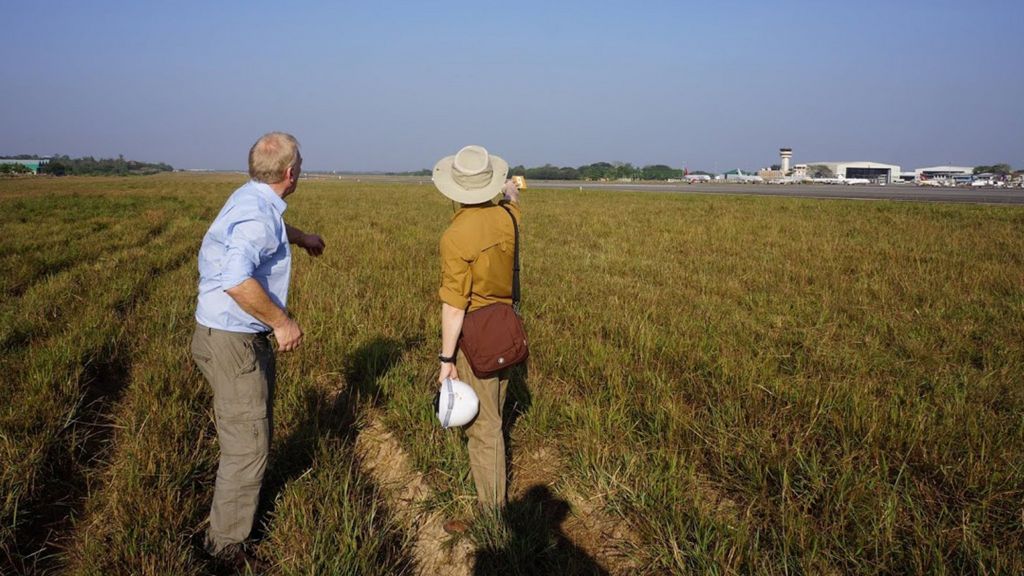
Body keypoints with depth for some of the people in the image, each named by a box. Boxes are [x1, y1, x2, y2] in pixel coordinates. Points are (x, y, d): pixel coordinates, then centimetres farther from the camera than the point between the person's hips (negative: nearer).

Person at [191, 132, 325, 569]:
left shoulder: (251, 198, 7)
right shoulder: (257, 214, -24)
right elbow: (237, 280, -39)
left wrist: (301, 237, 51)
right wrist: (282, 321, -26)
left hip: (246, 337, 10)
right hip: (232, 342, -10)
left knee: (257, 431, 24)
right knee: (247, 447, 0)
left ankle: (242, 506, 43)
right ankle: (226, 545, 17)